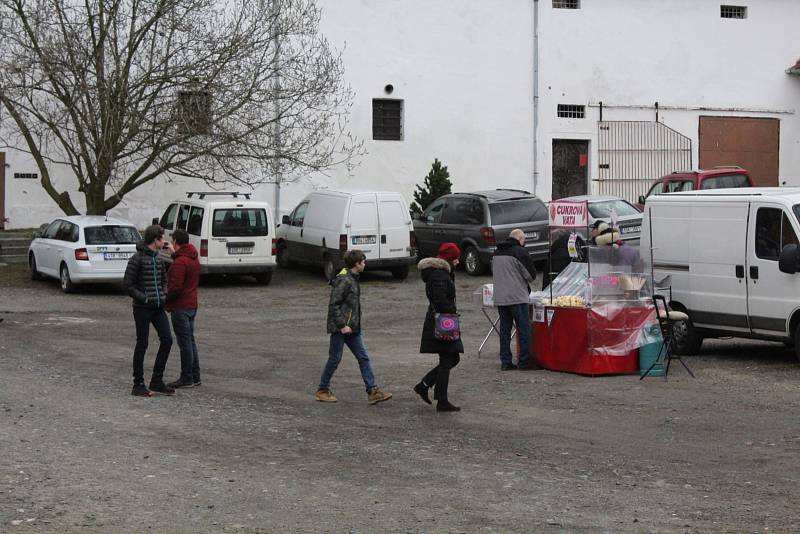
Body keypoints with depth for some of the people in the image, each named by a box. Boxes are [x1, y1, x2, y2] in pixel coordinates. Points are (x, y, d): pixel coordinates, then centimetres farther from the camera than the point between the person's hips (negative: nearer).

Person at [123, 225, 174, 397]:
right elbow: (127, 285, -12)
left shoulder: (158, 258, 11)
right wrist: (144, 298, -16)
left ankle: (157, 381, 11)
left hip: (158, 307, 7)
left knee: (167, 339, 1)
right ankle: (138, 385, 8)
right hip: (143, 308, -7)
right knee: (142, 344, -1)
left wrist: (164, 295, 6)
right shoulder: (137, 259, -11)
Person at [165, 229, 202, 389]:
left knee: (184, 342, -5)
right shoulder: (194, 259, 11)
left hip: (180, 307, -10)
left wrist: (165, 299, -9)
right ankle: (195, 377, 19)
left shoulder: (180, 262, -19)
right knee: (190, 341, 15)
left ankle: (187, 378, 0)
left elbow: (175, 287, -23)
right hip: (192, 305, 10)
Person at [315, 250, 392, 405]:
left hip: (352, 327, 9)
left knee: (363, 358, 4)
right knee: (335, 359, 1)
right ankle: (322, 390, 15)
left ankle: (372, 391, 3)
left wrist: (354, 324, 17)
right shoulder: (343, 280, -17)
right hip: (339, 328, -9)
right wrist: (342, 325, -21)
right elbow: (333, 305, -20)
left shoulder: (353, 279, 13)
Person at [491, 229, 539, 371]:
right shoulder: (520, 252, -11)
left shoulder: (496, 253, 12)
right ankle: (525, 361, 0)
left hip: (499, 298, 7)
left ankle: (505, 362, 10)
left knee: (505, 329, 10)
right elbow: (531, 275, -8)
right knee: (524, 328, 0)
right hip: (517, 297, -7)